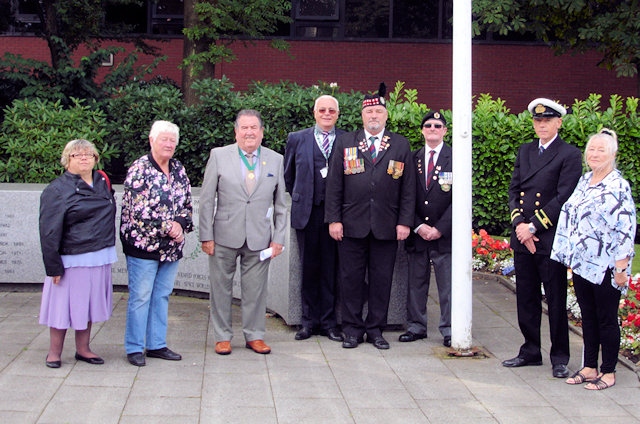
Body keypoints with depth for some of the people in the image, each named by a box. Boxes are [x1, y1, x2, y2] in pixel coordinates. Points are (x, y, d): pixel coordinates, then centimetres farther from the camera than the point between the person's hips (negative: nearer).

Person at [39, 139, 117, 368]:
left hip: (100, 257, 6)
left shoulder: (102, 181, 10)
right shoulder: (57, 190, -8)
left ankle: (83, 349, 25)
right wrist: (53, 266, -15)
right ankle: (54, 352, 17)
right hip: (72, 260, -6)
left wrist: (108, 250, 14)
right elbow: (49, 231, -11)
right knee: (64, 304, 3)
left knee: (89, 304, 13)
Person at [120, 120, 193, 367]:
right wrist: (167, 227, -16)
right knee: (140, 297, 0)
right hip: (143, 245, -6)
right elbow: (138, 210, -17)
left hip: (171, 246, 6)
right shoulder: (139, 170, -10)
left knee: (162, 296, 11)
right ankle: (134, 348, 9)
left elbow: (187, 204, 12)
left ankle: (156, 345, 20)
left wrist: (180, 224, -6)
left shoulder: (178, 170, 9)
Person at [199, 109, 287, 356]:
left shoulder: (275, 160, 7)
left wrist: (278, 238, 3)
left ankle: (254, 335, 21)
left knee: (256, 290, 6)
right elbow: (207, 200, 1)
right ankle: (222, 336, 19)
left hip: (259, 239, 1)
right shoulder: (219, 156, 2)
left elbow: (280, 204, 9)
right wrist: (206, 236, -4)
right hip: (225, 237, -1)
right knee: (221, 288, 6)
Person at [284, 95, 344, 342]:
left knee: (330, 268, 3)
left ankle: (328, 321, 12)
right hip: (306, 213, 1)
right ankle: (309, 320, 15)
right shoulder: (297, 139, 8)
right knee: (309, 267, 6)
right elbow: (288, 175, 17)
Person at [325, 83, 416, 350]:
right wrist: (333, 219, -4)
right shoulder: (344, 143, 7)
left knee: (382, 279, 5)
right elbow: (334, 184, 4)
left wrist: (404, 222, -1)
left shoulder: (401, 145, 9)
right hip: (351, 225, 0)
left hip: (386, 226, 0)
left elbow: (408, 188, 6)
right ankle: (352, 329, 14)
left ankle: (375, 329, 16)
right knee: (350, 278, 3)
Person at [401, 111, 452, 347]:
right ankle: (416, 327, 18)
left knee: (447, 285, 0)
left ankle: (449, 331, 7)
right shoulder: (413, 159, 8)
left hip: (444, 234, -3)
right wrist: (418, 226, -6)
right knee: (416, 283, 9)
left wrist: (439, 229, -11)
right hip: (417, 233, 3)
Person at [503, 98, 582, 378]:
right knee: (526, 299, 12)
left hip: (551, 239, -6)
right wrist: (519, 224, -5)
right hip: (522, 238, 6)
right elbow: (514, 190, 11)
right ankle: (530, 352, 24)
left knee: (556, 301, 3)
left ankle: (559, 358, 12)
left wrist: (533, 226, -15)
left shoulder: (569, 155, -5)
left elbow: (563, 198, -13)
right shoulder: (525, 151, 14)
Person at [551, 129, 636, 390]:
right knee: (588, 317, 13)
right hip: (582, 263, 7)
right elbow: (570, 216, 17)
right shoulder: (584, 182, 10)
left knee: (606, 320, 3)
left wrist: (621, 266, -18)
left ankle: (608, 372, 14)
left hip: (605, 267, -7)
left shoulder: (618, 187, -12)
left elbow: (626, 228, -15)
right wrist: (571, 255, 14)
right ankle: (589, 367, 23)